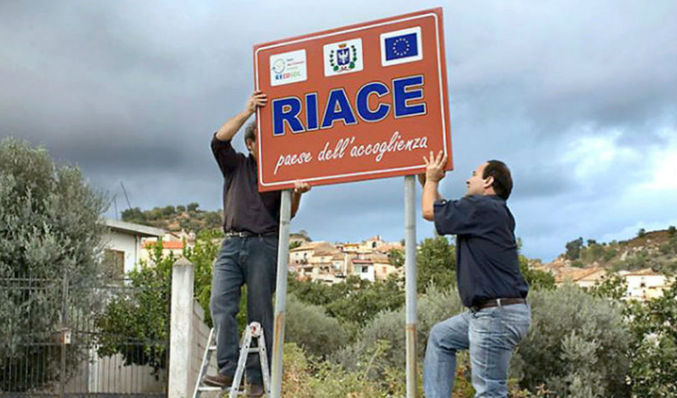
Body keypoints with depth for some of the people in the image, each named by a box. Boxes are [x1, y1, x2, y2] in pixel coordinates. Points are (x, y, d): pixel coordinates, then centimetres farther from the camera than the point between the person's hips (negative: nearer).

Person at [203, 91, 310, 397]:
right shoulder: (236, 165, 18)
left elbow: (287, 214, 4)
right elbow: (219, 140, 0)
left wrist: (296, 193, -17)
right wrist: (248, 112, -3)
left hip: (263, 246, -1)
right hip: (231, 244, 2)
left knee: (260, 312, -3)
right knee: (220, 304, -13)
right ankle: (228, 370, -13)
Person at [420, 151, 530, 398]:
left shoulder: (482, 207, -13)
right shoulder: (495, 212, 17)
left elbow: (430, 211, -3)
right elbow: (444, 212, 29)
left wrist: (432, 179, 13)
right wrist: (429, 183, 32)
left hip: (498, 313, -11)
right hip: (485, 311, 11)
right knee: (440, 336, 23)